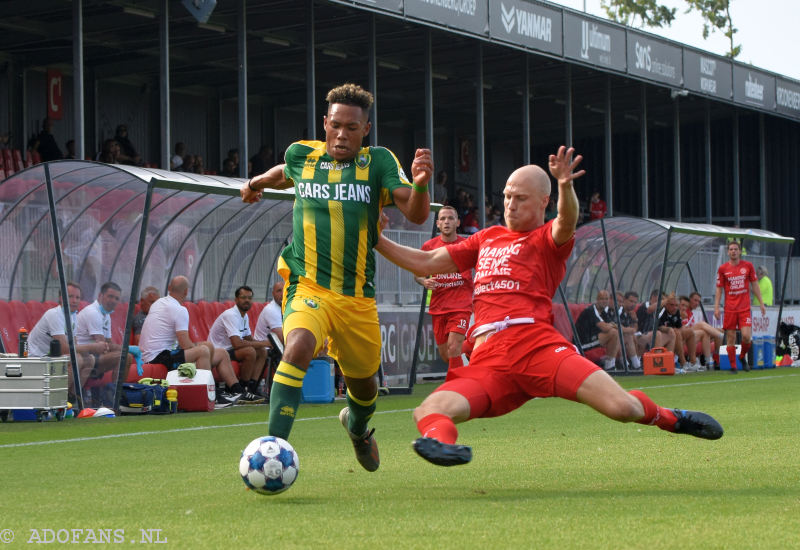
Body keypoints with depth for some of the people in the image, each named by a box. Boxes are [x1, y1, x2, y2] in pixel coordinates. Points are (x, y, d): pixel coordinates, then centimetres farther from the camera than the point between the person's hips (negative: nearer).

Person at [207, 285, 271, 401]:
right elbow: (237, 343, -30)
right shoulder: (231, 315, -21)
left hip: (229, 349, 10)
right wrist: (262, 343, -22)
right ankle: (242, 389, -17)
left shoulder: (245, 316, 12)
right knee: (249, 351, -29)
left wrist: (264, 343, -4)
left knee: (262, 352, 3)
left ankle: (252, 387, -4)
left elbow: (249, 339, 18)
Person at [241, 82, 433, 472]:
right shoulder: (300, 154, 3)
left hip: (357, 297, 1)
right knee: (299, 347, -32)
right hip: (308, 286, -1)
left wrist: (419, 184, -31)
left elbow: (416, 214, -13)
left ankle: (357, 426, 54)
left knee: (364, 385, 16)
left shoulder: (378, 162, -2)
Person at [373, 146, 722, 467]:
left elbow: (566, 223, -14)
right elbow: (425, 263, 32)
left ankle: (668, 417, 13)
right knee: (429, 412, -25)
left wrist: (565, 187, -36)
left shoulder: (548, 239, 12)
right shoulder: (487, 239, 29)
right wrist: (377, 241, 21)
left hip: (535, 343, -4)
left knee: (622, 407, -18)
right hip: (487, 358, 4)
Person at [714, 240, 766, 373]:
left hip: (745, 308, 0)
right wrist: (716, 307, -3)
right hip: (730, 309, 0)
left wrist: (761, 303, 8)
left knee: (746, 336, -12)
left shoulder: (748, 265, 5)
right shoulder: (722, 268, 3)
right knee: (730, 338, -1)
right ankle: (733, 366, 8)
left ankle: (742, 357, 16)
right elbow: (719, 289, 5)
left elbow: (755, 285, 11)